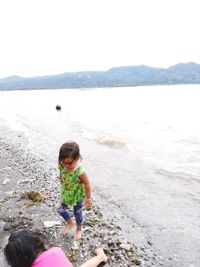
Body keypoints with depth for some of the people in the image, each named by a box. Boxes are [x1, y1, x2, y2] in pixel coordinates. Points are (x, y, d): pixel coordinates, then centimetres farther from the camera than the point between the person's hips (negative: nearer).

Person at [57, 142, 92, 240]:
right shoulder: (62, 166, -22)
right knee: (61, 209, 16)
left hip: (78, 196, -4)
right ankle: (69, 223, 47)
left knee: (77, 213, 16)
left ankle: (79, 229, 47)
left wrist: (88, 198, -15)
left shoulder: (80, 171, -38)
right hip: (66, 194, 5)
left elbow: (87, 184, -25)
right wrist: (63, 187, 14)